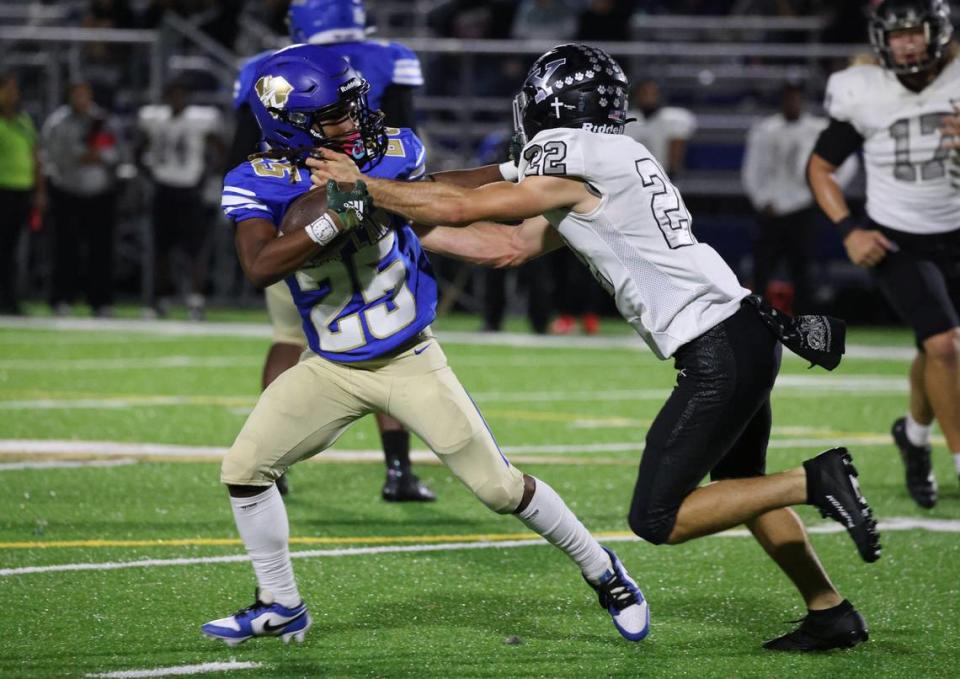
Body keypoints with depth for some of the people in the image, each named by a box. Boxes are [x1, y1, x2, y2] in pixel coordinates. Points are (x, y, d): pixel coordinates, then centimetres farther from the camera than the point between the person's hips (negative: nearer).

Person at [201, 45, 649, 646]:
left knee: (500, 487, -2)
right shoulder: (258, 185, -17)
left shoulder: (391, 154, -13)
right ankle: (281, 607, 14)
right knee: (244, 470, -4)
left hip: (411, 360, -1)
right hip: (331, 368, 1)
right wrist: (335, 219, -42)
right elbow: (259, 268, -33)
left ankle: (603, 572, 17)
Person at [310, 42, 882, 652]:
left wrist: (361, 184, 5)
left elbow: (459, 208, -5)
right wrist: (401, 227, 22)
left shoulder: (575, 166, -9)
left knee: (658, 519, -4)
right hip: (748, 332, 10)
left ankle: (813, 482, -10)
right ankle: (831, 614, 25)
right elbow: (508, 247, 21)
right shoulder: (609, 165, 18)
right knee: (739, 486, 25)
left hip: (718, 353, -10)